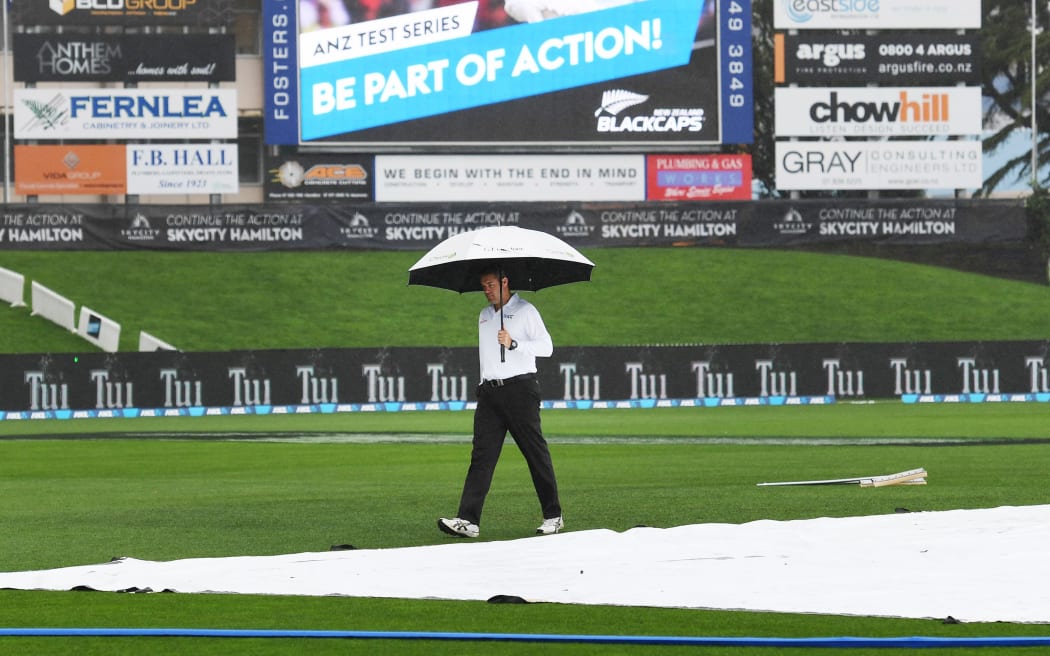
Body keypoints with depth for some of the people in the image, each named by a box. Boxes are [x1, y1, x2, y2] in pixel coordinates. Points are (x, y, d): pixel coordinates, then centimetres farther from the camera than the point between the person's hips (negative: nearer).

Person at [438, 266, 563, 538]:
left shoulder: (525, 311, 0)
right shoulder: (484, 316, 20)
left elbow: (546, 347, -7)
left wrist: (513, 344, -18)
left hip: (519, 388, -6)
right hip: (490, 390, 6)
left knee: (535, 452, -2)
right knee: (482, 455, -4)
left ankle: (553, 516, 6)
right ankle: (468, 520, -13)